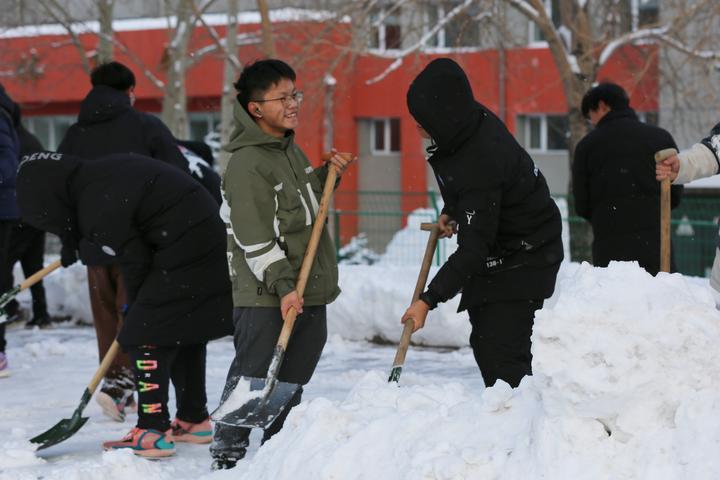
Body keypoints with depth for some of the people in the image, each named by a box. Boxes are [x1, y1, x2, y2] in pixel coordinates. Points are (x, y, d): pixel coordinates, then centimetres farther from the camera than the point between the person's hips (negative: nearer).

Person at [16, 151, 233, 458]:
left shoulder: (98, 210, -20)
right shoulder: (100, 172, 7)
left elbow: (136, 263, -13)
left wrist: (136, 305, 6)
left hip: (184, 255, -10)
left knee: (143, 337, -5)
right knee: (186, 334, 20)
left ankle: (152, 433, -6)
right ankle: (194, 420, 31)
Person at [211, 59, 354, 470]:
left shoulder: (291, 149, 14)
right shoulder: (246, 164, -15)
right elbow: (255, 237, -20)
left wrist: (327, 174, 13)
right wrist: (283, 285, -24)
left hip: (309, 292, 9)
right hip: (264, 297, -9)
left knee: (293, 381, 14)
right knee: (252, 378, -6)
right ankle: (228, 454, 3)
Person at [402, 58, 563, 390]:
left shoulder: (481, 162, -34)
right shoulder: (475, 122, -8)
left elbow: (474, 248, -33)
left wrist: (429, 300, -34)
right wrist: (451, 212, 11)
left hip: (522, 263, -10)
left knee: (503, 354, -17)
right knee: (484, 344, 17)